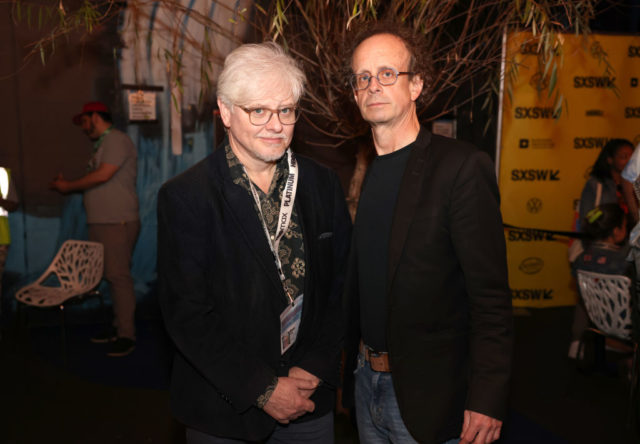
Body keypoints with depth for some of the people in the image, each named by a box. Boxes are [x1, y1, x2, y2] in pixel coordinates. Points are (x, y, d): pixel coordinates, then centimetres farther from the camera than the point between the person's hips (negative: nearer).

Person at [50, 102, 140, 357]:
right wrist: (66, 184, 11)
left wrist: (68, 186, -7)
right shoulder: (102, 144, 23)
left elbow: (103, 175, -18)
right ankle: (118, 327, 18)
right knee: (112, 276, 10)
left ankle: (127, 335, -4)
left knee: (118, 276, -8)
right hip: (100, 222, 9)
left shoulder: (116, 139, -7)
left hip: (118, 223, -9)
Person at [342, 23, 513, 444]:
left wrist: (487, 399, -19)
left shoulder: (462, 166, -15)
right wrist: (354, 363, 8)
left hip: (425, 394, -6)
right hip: (365, 380, 6)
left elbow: (491, 296, -17)